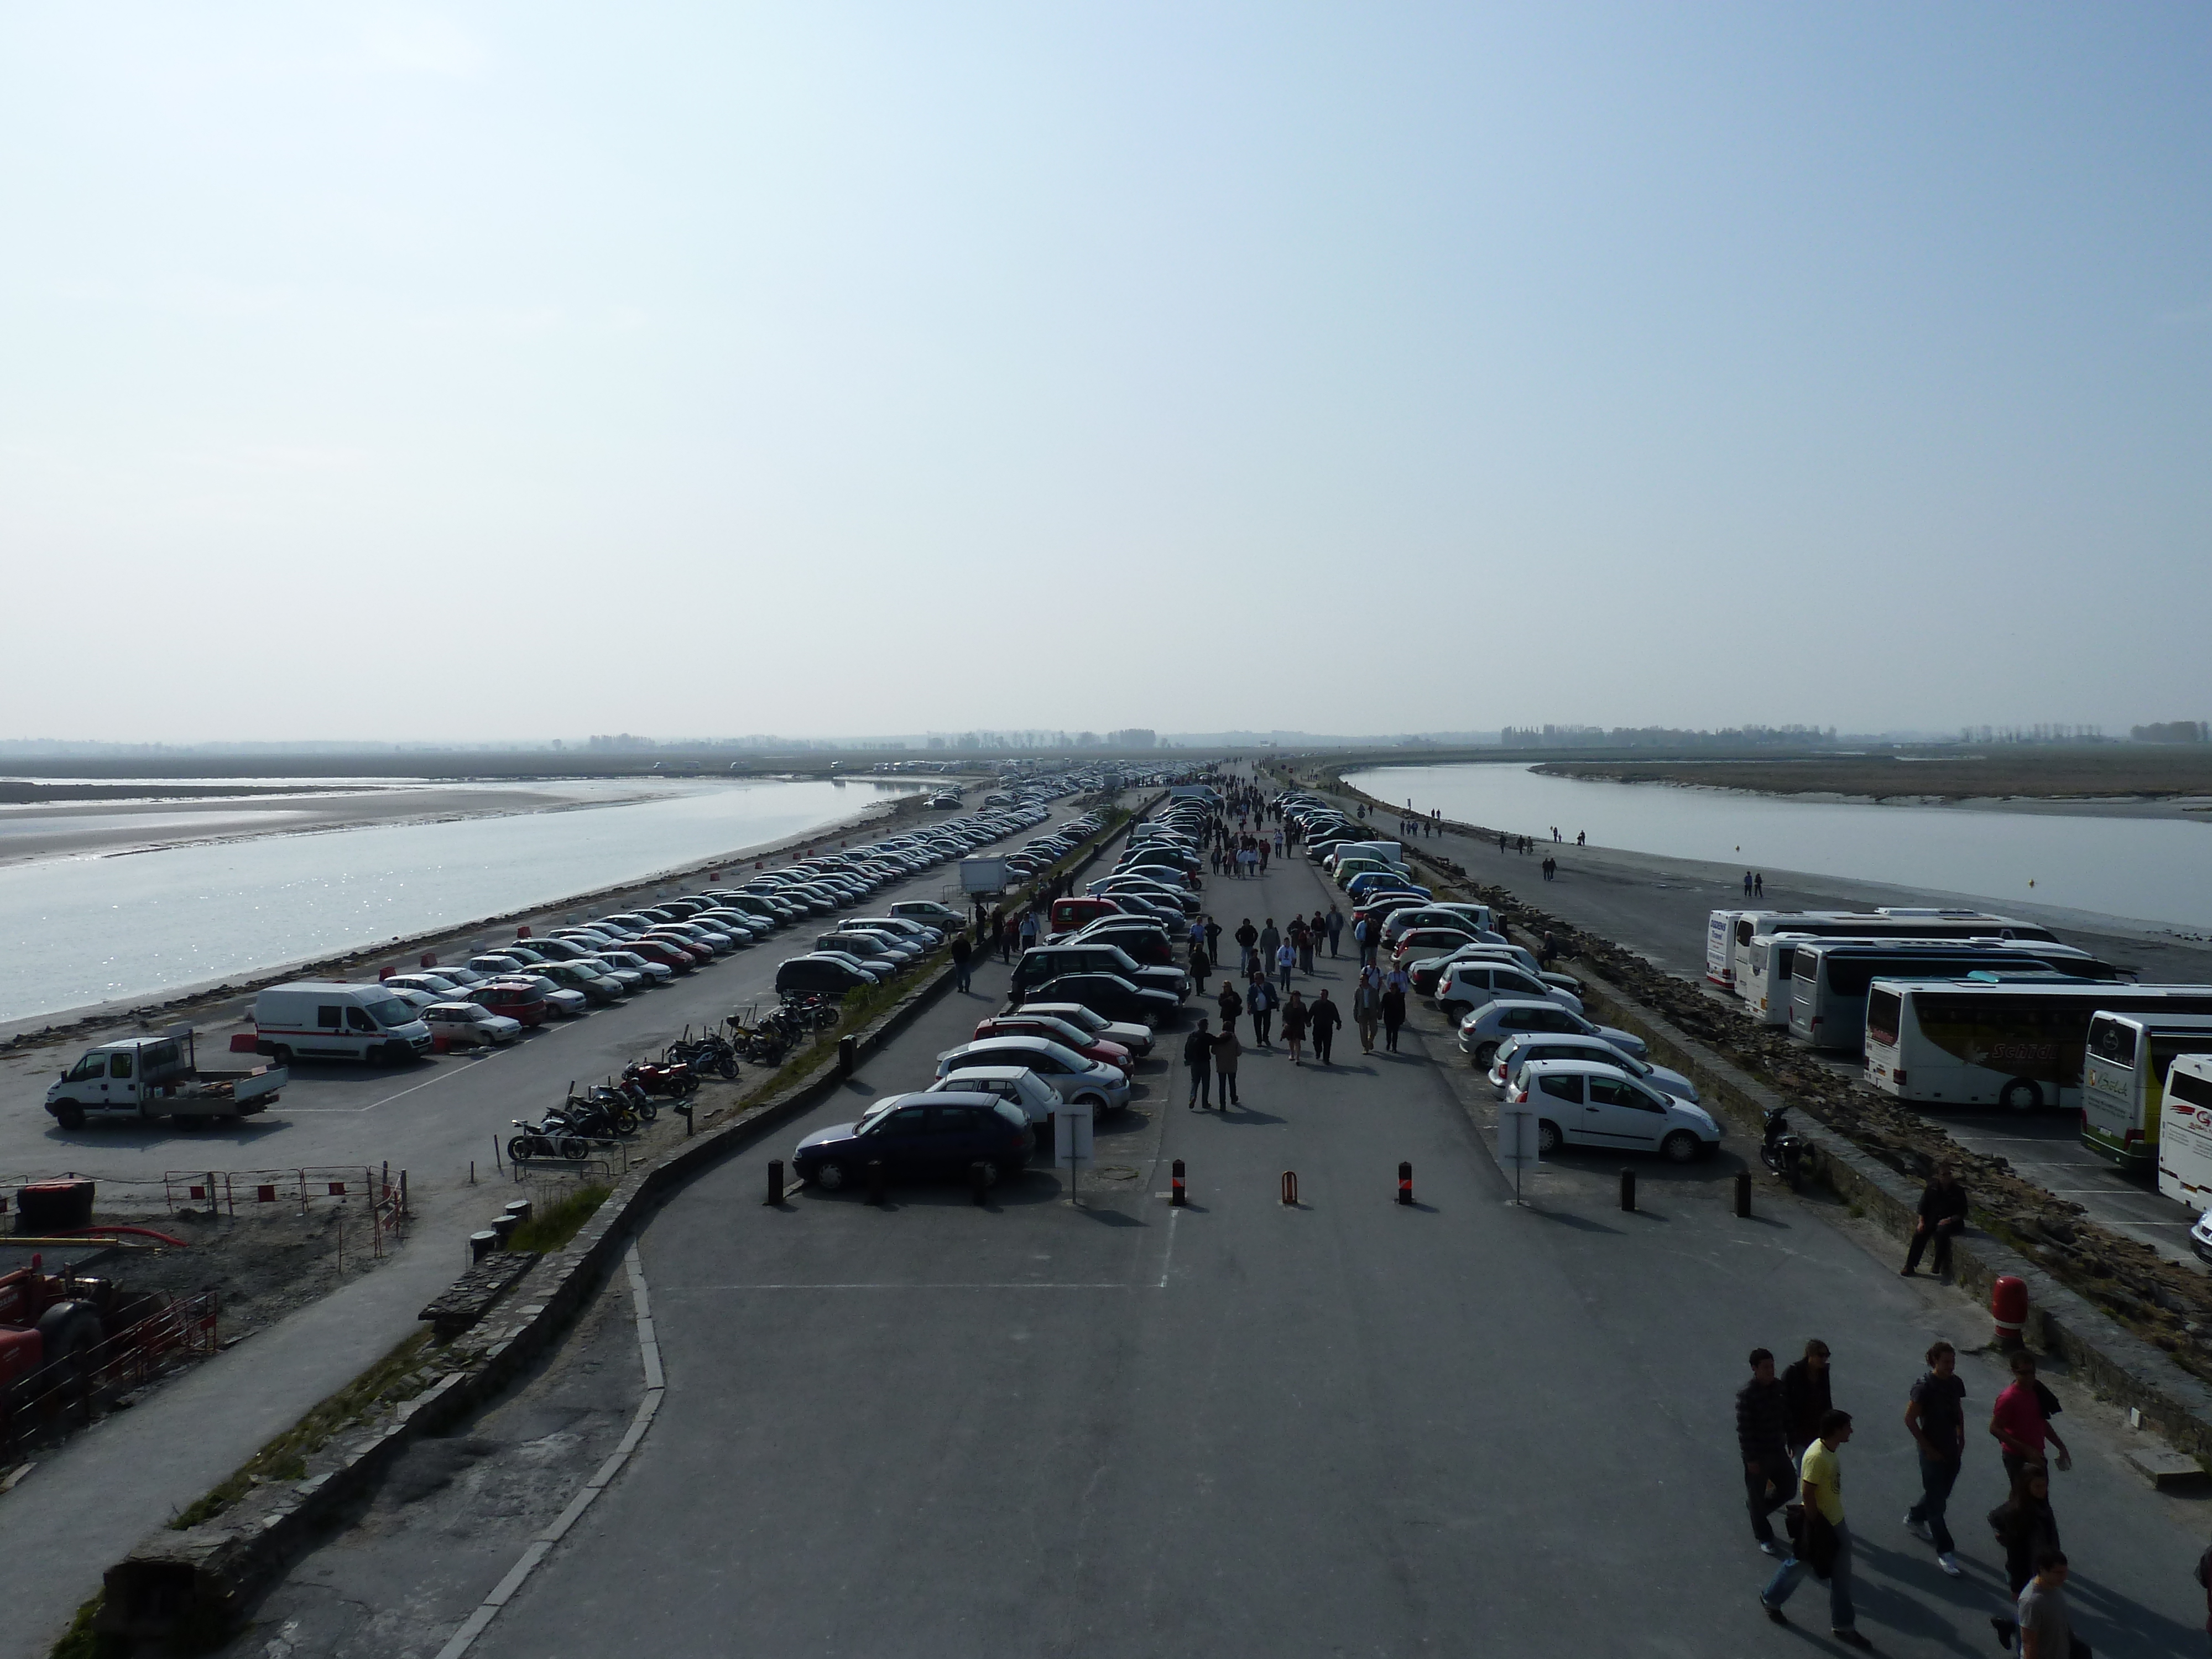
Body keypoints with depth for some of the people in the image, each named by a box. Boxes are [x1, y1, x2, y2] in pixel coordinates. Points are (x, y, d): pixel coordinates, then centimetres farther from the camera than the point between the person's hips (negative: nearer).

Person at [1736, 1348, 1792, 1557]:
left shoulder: (1779, 1387, -3)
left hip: (1778, 1450, 6)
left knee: (1789, 1487, 16)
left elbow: (1786, 1416, 11)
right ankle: (1764, 1538, 27)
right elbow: (1744, 1429, -20)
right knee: (1757, 1496, 8)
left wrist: (1790, 1441, 13)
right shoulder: (1746, 1394, -23)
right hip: (1757, 1454, -6)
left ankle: (1757, 1507, 39)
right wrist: (1750, 1459, -19)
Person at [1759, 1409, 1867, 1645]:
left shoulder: (1832, 1449, -2)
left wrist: (1834, 1521, 20)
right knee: (1799, 1565, 13)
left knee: (1841, 1576, 15)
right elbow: (1807, 1494, -27)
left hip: (1836, 1521, 8)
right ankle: (1770, 1599, 36)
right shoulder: (1816, 1457, -31)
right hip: (1818, 1524, -8)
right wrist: (1817, 1527, -20)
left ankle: (1843, 1626, 28)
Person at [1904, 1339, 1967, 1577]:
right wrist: (1928, 1449, -16)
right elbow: (1910, 1420, -18)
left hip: (1952, 1450, 7)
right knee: (1936, 1502, 0)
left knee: (1942, 1493, 21)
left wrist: (1961, 1439, 9)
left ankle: (1914, 1518, 46)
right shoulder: (1924, 1388, -22)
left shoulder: (1955, 1383, 0)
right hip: (1933, 1452, -7)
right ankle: (1945, 1552, 7)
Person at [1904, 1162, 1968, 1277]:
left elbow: (1963, 1213, -2)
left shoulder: (1958, 1191, -5)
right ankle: (1910, 1266, -14)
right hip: (1932, 1219, 3)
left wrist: (1949, 1220, -17)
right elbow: (1923, 1207, 6)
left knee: (1941, 1231, -35)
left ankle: (1938, 1265, -24)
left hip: (1952, 1221, -3)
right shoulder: (1931, 1188, 2)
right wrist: (1921, 1222, -7)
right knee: (1919, 1233, -22)